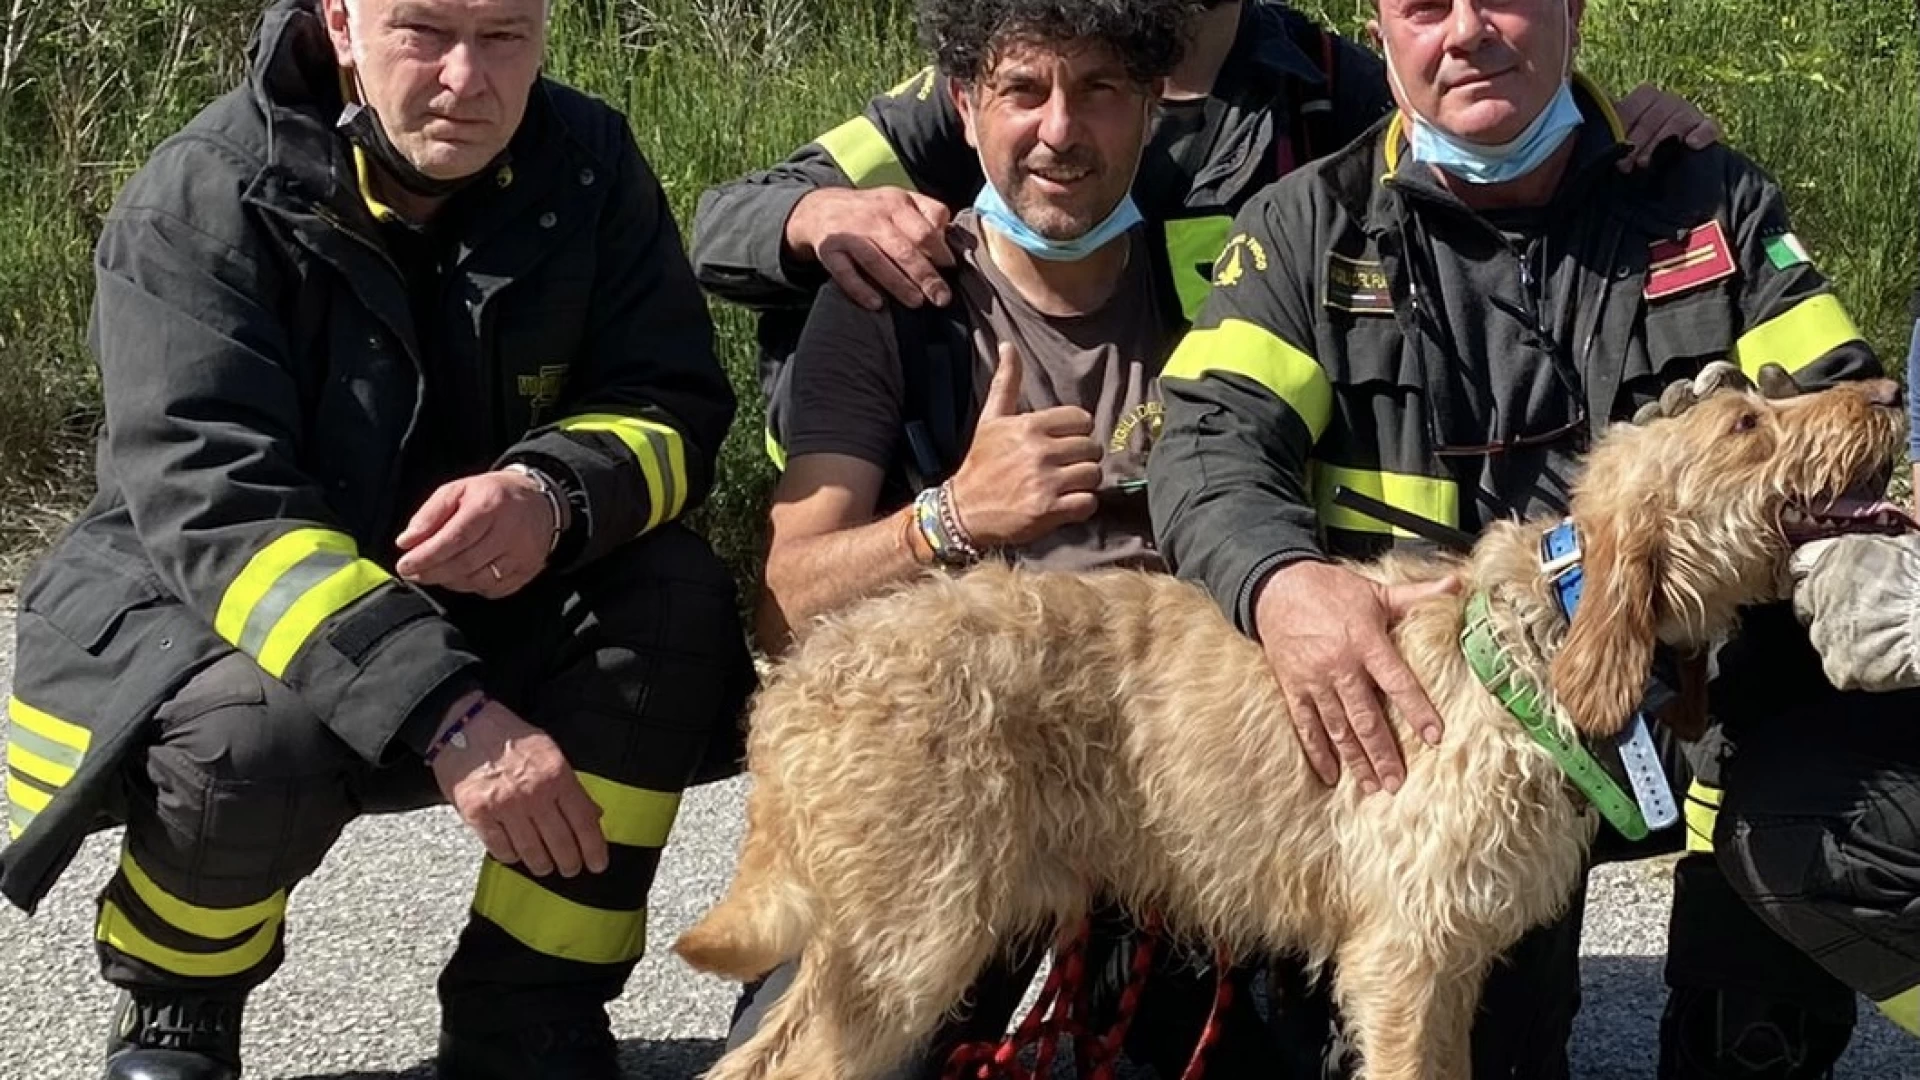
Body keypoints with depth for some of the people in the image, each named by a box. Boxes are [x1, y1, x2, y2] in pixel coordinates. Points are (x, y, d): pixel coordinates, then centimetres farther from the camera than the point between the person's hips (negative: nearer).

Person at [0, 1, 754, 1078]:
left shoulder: (588, 165, -8)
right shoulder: (203, 201, -21)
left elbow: (675, 408, -10)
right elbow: (218, 509, -32)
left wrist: (555, 494, -35)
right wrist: (445, 714, -45)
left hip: (474, 608, 4)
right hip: (191, 601, -4)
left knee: (676, 599, -22)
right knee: (264, 738, -36)